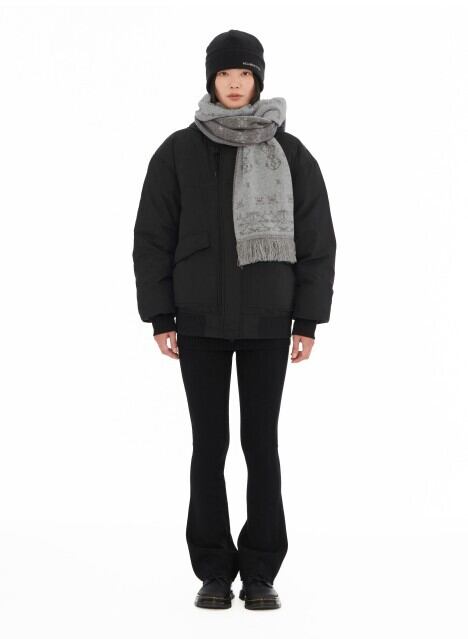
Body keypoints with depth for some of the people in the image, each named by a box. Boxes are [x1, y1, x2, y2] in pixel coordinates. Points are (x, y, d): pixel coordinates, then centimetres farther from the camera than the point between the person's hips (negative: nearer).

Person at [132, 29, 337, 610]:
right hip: (201, 321, 0)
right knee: (209, 443, 2)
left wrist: (308, 321, -4)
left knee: (261, 443, 3)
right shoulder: (178, 152, 0)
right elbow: (153, 238, 1)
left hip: (266, 322, 0)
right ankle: (214, 573, 11)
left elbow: (316, 241, 1)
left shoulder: (291, 154, 1)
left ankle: (261, 573, 11)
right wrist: (160, 318, -4)